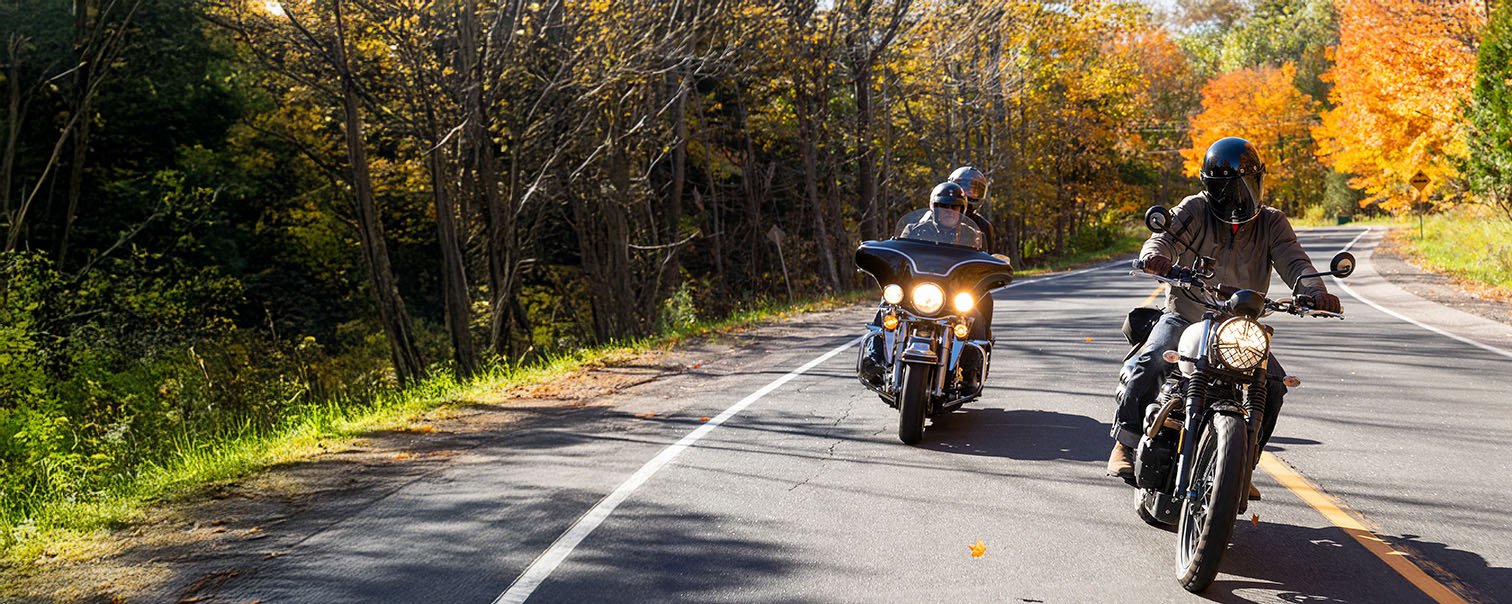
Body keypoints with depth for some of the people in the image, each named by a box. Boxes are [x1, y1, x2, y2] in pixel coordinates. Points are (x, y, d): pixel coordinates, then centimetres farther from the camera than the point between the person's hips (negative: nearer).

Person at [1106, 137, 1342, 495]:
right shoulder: (1196, 210, -4)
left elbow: (1293, 261, -12)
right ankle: (1125, 444, -13)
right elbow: (1165, 236, -18)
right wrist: (1155, 256, -44)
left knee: (1273, 384, -15)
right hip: (1184, 316, -2)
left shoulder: (1271, 223, 1)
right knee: (1150, 364, -28)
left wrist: (1314, 291, -34)